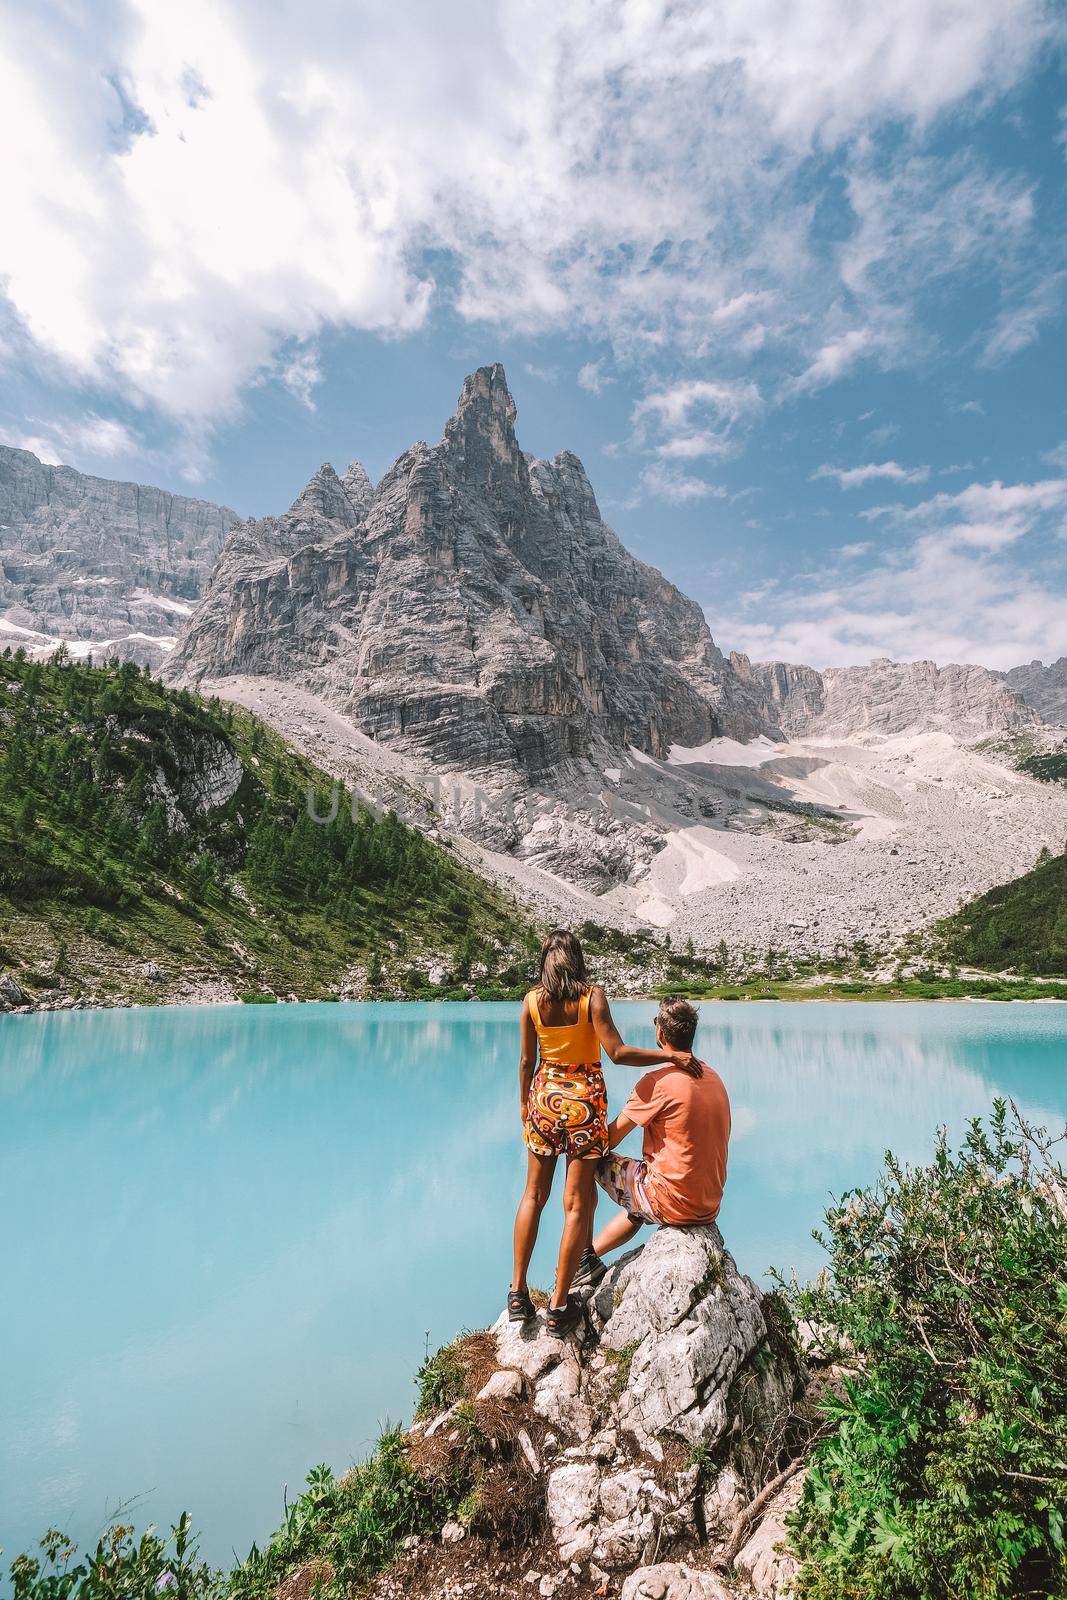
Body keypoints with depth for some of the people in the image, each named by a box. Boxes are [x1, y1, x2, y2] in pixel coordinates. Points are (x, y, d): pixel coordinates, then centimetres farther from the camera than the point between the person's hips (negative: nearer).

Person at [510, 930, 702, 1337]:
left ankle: (518, 1292, 21)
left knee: (534, 1195, 18)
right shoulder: (592, 996, -12)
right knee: (577, 1204, 7)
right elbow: (617, 1052, -19)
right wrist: (669, 1055, -13)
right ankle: (559, 1305, 13)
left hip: (544, 1095, 3)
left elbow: (526, 1061, 2)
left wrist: (524, 1106, 15)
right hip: (584, 1100, -3)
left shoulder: (532, 1001, -3)